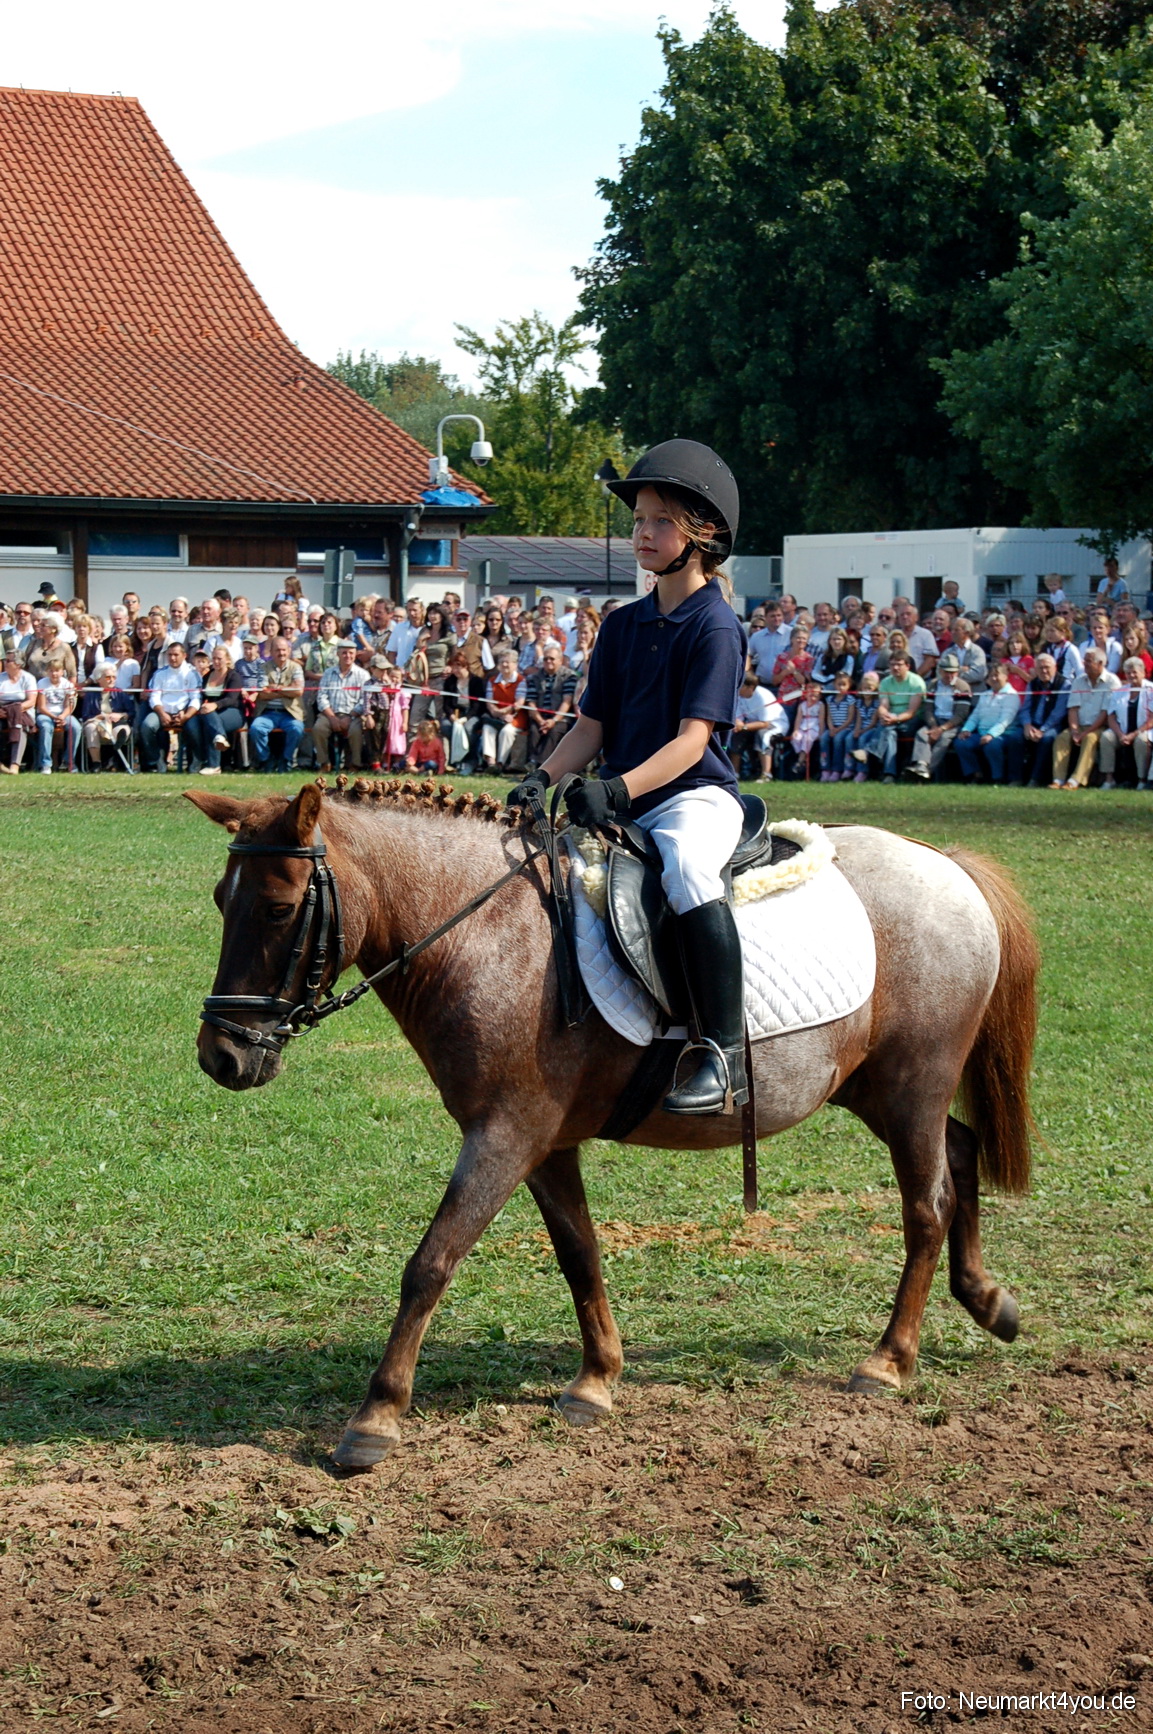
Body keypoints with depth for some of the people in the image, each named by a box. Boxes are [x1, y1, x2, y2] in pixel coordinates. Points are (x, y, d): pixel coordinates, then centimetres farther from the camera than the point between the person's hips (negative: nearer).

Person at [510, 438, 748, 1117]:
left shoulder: (715, 628, -8)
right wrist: (544, 780, -5)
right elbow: (592, 727, 13)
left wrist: (619, 789, -29)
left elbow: (692, 738, -17)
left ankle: (725, 1056, -37)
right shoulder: (622, 626, 14)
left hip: (696, 795, -8)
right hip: (621, 800, 8)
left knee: (686, 868, -39)